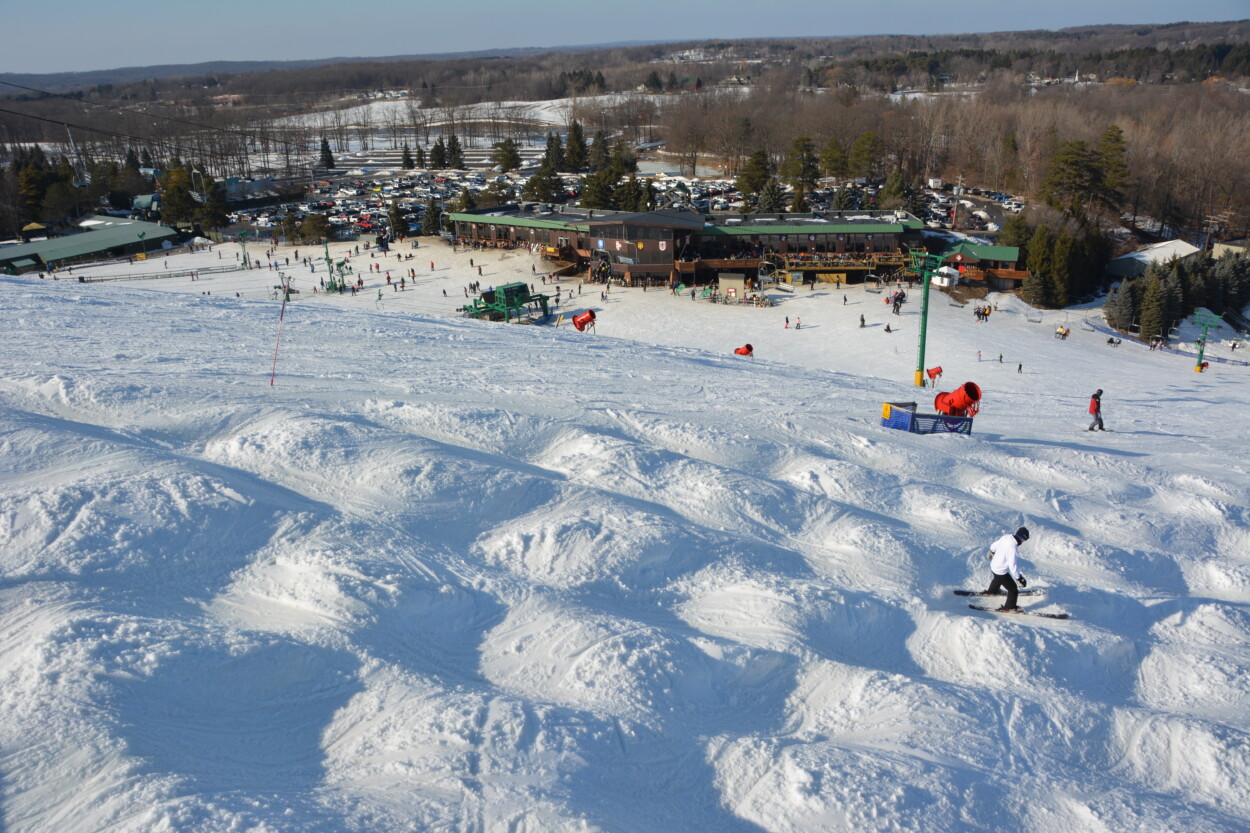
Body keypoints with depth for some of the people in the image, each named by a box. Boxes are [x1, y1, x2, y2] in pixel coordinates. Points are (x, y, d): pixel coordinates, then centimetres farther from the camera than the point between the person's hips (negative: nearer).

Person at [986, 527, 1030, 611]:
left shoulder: (1006, 537, -11)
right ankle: (1010, 607, 27)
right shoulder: (1012, 547, -35)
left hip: (993, 566, 9)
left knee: (998, 579, 40)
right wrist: (1019, 578, -26)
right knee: (1013, 589, 9)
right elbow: (1012, 565, -34)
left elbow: (994, 545, 9)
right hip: (1001, 571, -9)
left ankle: (992, 591, 67)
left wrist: (991, 551, 32)